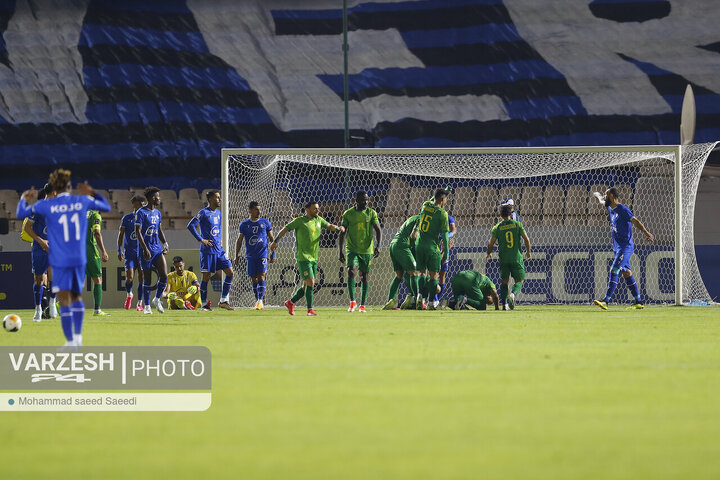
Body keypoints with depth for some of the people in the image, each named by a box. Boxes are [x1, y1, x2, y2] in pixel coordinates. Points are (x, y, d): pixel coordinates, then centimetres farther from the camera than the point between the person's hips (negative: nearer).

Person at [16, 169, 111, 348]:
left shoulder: (47, 205, -6)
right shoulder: (83, 201, 2)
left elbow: (20, 214, 3)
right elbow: (106, 207, 19)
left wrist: (24, 199, 21)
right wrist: (91, 193, 31)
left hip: (59, 261, -3)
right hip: (79, 259, 3)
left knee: (64, 301, -2)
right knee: (77, 296, 20)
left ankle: (70, 341, -4)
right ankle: (78, 335, 14)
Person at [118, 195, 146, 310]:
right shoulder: (127, 218, 1)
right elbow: (121, 235, 6)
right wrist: (119, 251, 0)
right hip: (129, 252, -2)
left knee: (141, 278, -1)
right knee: (129, 277, -12)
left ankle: (140, 303, 8)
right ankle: (129, 295, 18)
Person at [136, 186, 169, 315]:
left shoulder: (158, 213, 13)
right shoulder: (141, 212, -9)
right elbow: (138, 232, -14)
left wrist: (165, 244, 8)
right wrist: (145, 249, -20)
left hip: (157, 248, 6)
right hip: (146, 250, -6)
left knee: (164, 276, -7)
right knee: (147, 279, 0)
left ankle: (157, 300, 12)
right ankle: (147, 306, 10)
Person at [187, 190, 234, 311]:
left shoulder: (218, 213, 13)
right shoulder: (204, 213, -9)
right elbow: (191, 226, -13)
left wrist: (220, 240, 15)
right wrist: (201, 239, -15)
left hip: (219, 250, 7)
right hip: (208, 250, -7)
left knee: (229, 272, -1)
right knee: (206, 277, -3)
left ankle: (223, 301, 7)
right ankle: (204, 304, 6)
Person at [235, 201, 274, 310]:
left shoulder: (265, 222, 4)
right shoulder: (244, 224, 5)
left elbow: (272, 238, 10)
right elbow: (239, 240, 11)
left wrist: (273, 254, 5)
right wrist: (237, 255, 6)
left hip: (263, 255, -2)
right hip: (250, 256, 2)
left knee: (261, 276, -14)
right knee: (254, 279, 4)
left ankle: (260, 300, -17)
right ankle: (257, 300, 13)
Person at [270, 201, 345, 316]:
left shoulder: (319, 220, 12)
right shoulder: (300, 221, -6)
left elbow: (329, 226, 27)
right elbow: (286, 229, 0)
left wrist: (338, 228, 6)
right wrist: (276, 241, -4)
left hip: (314, 258, 7)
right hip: (303, 257, -7)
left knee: (306, 285, 9)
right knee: (310, 283, -14)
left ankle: (290, 303, 26)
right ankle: (310, 310, -9)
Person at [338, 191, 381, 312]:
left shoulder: (371, 213, 2)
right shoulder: (348, 214, 1)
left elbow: (378, 230, 0)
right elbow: (342, 233, 6)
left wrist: (378, 246, -16)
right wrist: (341, 251, 2)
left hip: (367, 250, 1)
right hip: (352, 249, -1)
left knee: (364, 277, 4)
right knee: (351, 271, -21)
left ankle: (362, 305, 14)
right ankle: (352, 301, -15)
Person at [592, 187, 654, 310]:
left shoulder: (622, 209, -12)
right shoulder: (611, 209, 12)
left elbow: (635, 221, -19)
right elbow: (603, 202, 35)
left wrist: (646, 233, -27)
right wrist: (598, 196, 51)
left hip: (625, 247, -9)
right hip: (617, 248, 9)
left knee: (614, 271, -16)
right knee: (627, 274, 10)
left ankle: (606, 301, -22)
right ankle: (638, 302, 15)